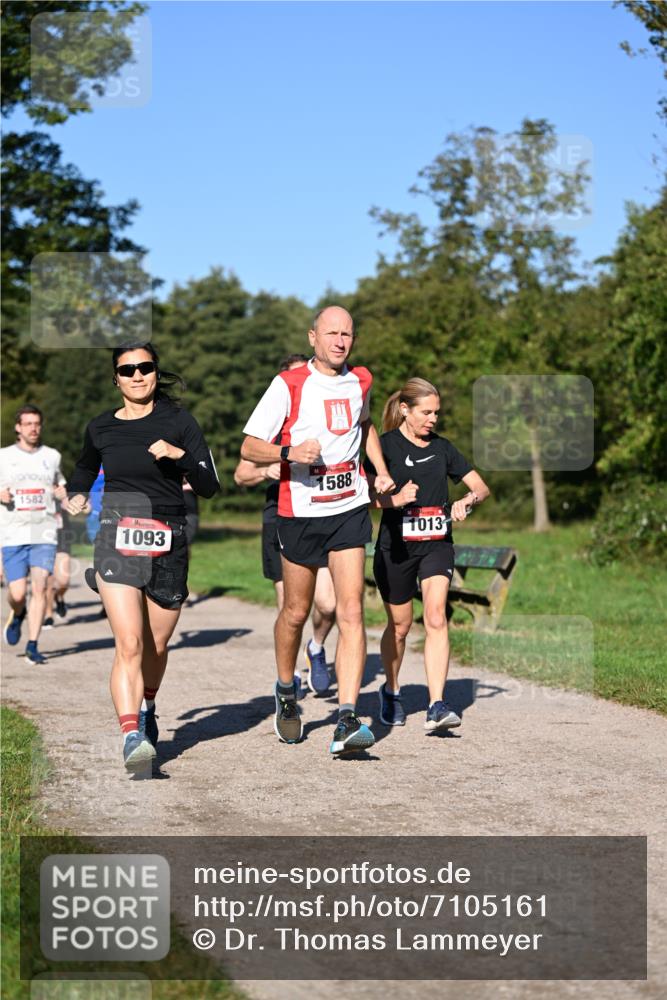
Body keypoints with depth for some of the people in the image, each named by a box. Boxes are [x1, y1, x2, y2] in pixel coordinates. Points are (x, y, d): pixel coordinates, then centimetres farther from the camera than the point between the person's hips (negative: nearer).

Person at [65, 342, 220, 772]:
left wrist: (179, 455, -18)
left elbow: (210, 486, -3)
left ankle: (146, 709, 41)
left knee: (156, 646, 13)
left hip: (168, 543, 1)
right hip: (117, 542, -1)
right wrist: (77, 497, 11)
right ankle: (132, 736, -24)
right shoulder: (101, 428, 6)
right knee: (129, 643, -18)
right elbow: (85, 469, 29)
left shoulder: (178, 422, 1)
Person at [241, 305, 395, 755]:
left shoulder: (361, 381, 8)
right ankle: (286, 693, 37)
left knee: (352, 613, -10)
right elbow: (249, 447, -6)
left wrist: (382, 470, 17)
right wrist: (289, 452, -25)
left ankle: (347, 721, -15)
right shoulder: (289, 384, -6)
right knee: (296, 612, 10)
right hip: (300, 512, -2)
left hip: (350, 508, 2)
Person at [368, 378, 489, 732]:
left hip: (437, 544, 2)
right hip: (395, 547, -2)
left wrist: (468, 500, -10)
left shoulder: (442, 448, 8)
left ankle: (437, 707, -22)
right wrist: (394, 500, -31)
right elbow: (367, 494, -12)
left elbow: (482, 486, 13)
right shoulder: (385, 445, -4)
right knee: (399, 626, 11)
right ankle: (391, 691, 38)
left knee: (436, 617, -17)